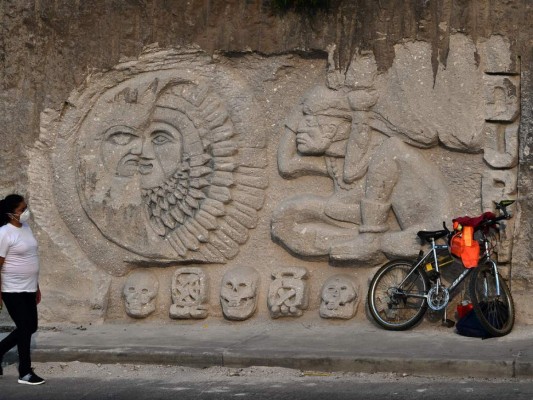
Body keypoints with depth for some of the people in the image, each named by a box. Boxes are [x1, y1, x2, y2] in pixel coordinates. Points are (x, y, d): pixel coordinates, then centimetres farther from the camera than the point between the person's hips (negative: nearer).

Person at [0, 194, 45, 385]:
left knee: (30, 327, 13)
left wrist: (37, 287, 19)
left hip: (28, 289, 8)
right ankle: (25, 373, 8)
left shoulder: (25, 227, 9)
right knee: (25, 328, -4)